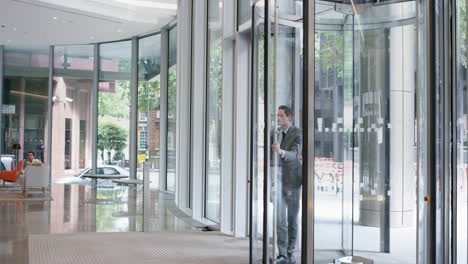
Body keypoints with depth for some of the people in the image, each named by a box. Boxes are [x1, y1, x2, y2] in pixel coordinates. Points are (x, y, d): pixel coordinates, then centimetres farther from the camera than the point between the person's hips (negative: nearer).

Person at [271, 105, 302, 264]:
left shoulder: (297, 133, -9)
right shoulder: (276, 133, 7)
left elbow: (294, 154, -25)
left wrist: (281, 151, -44)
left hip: (292, 181, -4)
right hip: (278, 181, 4)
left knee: (292, 219, 4)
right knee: (280, 219, -3)